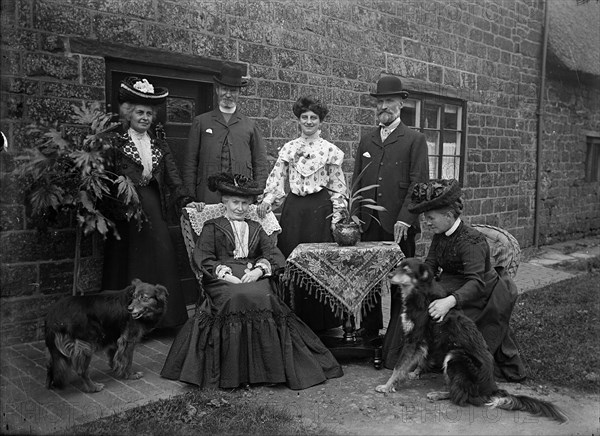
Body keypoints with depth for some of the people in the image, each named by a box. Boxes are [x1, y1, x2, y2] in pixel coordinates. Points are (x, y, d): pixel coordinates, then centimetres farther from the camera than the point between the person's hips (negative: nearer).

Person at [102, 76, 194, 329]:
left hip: (154, 208, 4)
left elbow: (172, 175, 3)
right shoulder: (116, 142, 1)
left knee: (160, 259, 2)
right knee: (128, 263, 1)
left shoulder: (158, 144, 14)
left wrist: (185, 201, -10)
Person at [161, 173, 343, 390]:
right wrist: (225, 273, -15)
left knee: (263, 297, -33)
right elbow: (203, 258, 3)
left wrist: (259, 270, -10)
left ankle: (267, 368, -27)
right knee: (237, 297, -36)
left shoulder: (255, 229, 28)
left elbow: (275, 254, 12)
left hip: (255, 277, 2)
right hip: (223, 280, -2)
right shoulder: (212, 227, 20)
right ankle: (231, 372, -29)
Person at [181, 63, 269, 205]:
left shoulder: (250, 125, 11)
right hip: (207, 198, 0)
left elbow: (261, 165, 11)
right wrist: (191, 199, -1)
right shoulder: (200, 122, 9)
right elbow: (189, 163, 7)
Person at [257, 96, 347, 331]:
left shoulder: (330, 150, 2)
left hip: (320, 209, -2)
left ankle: (319, 321, 11)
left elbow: (338, 188, 2)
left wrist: (337, 218, -4)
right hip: (293, 208, 3)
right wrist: (268, 199, -9)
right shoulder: (288, 148, 10)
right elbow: (277, 179, 8)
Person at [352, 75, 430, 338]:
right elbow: (356, 180, 16)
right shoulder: (366, 140, 15)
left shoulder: (415, 140, 2)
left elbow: (419, 183, -5)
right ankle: (369, 331, 20)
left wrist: (404, 219, -14)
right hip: (369, 224, 4)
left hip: (398, 226, -4)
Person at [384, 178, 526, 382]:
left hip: (481, 295, -9)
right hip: (452, 287, 9)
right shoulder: (440, 235, 1)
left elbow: (476, 283, -36)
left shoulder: (472, 240, -26)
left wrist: (450, 301, -52)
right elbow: (429, 265, 0)